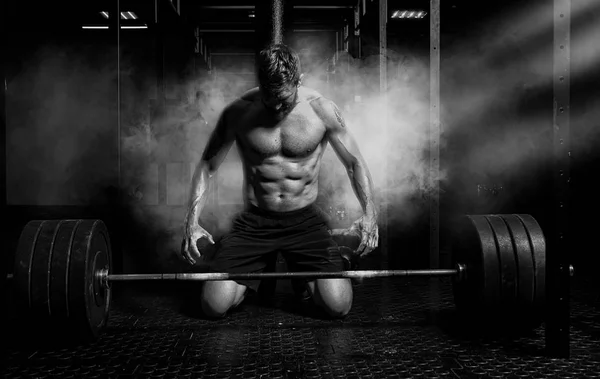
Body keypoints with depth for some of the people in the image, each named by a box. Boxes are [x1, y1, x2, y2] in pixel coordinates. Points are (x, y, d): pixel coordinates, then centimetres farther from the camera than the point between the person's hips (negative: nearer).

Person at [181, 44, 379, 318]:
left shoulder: (322, 110, -7)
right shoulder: (239, 112, -7)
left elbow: (354, 163, 2)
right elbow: (207, 166, 1)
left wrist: (369, 212, -14)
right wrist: (192, 220, -12)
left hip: (305, 220, 0)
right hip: (254, 221, 0)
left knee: (338, 305, -17)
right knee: (214, 305, -14)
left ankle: (303, 274, 20)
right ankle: (253, 274, 22)